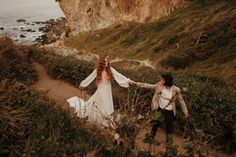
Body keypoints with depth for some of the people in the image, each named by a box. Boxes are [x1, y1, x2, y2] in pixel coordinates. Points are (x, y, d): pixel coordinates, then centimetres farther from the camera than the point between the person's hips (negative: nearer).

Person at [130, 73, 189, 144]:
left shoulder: (175, 90, -22)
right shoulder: (160, 86, -14)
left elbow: (181, 100, -9)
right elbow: (148, 85, -8)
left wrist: (185, 112, -4)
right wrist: (136, 84, -12)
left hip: (169, 112, -3)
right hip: (160, 109, 3)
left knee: (169, 127, 15)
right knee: (155, 124, 22)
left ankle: (169, 142, 43)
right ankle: (151, 137, 48)